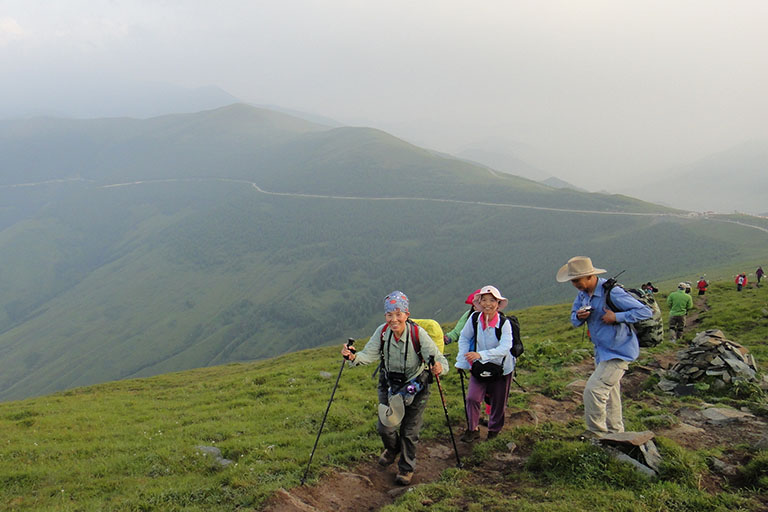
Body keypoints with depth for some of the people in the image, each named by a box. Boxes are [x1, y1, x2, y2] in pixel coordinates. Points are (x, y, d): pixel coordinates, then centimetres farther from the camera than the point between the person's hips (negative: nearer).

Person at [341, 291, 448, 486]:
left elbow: (439, 359, -29)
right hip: (389, 385, 3)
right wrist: (354, 357, -40)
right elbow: (370, 354, -19)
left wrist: (439, 367, -51)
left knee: (409, 431, 8)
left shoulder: (418, 333, -26)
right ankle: (392, 448, 45)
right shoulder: (382, 332, -16)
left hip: (415, 387, -3)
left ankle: (406, 468, 33)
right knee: (385, 427, 8)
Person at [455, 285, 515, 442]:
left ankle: (494, 429, 37)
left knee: (498, 402, 12)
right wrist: (462, 361, -3)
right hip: (479, 366, 1)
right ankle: (473, 429, 8)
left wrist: (481, 355, -43)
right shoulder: (474, 319, -14)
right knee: (472, 398, -12)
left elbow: (505, 348, -31)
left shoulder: (504, 323, -22)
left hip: (501, 368, -1)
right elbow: (464, 338, 2)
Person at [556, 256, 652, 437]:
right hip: (602, 352, 9)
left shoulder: (612, 292, -23)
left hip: (618, 352, -9)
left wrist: (616, 317, -26)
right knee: (610, 395, 18)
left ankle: (596, 433, -2)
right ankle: (615, 433, 32)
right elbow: (574, 319, 12)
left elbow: (645, 312, -21)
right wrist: (579, 317, -12)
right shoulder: (583, 293, 2)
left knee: (593, 390, -17)